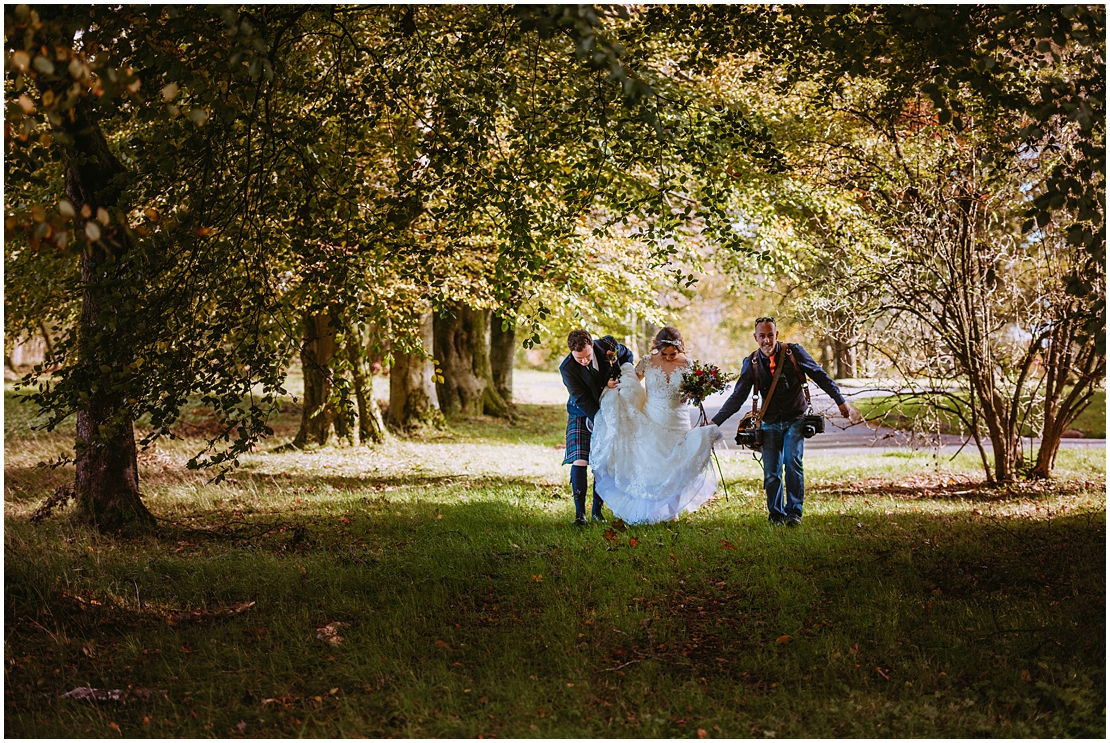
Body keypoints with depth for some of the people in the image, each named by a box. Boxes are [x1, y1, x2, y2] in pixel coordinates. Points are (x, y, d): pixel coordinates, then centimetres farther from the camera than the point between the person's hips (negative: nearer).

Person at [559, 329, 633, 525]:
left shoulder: (608, 344, -17)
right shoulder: (567, 368, -24)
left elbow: (628, 356, 5)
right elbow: (582, 400, -20)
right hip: (583, 415, -2)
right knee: (580, 461, -13)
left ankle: (597, 510, 8)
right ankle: (580, 512, -9)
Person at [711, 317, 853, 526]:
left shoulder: (793, 352, -6)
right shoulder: (751, 363, -1)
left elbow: (820, 376, 0)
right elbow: (737, 397, 2)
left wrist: (840, 401, -3)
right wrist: (715, 422, -4)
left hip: (795, 420, -2)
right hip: (770, 424, 2)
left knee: (792, 462, -19)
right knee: (771, 472, -2)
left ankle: (794, 513, -14)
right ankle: (776, 515, 14)